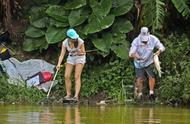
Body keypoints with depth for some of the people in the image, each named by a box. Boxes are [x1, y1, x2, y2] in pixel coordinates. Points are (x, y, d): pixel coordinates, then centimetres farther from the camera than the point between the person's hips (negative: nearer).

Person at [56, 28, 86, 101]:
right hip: (71, 58, 4)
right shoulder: (65, 43, -19)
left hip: (80, 58, -3)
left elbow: (83, 53, -15)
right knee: (67, 76, -7)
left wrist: (79, 53, -37)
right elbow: (62, 54, -18)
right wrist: (59, 64, -32)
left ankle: (76, 96, -21)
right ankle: (68, 95, 3)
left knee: (77, 77, -15)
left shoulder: (80, 41, -27)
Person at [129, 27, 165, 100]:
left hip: (149, 62, 1)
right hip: (139, 63, -1)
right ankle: (139, 94, 16)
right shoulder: (136, 41, -25)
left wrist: (159, 51, -38)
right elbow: (131, 53, -29)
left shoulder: (153, 39, -21)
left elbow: (161, 47, -15)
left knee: (151, 76, -15)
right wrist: (135, 55, -53)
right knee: (139, 79, -7)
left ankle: (151, 93, 3)